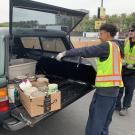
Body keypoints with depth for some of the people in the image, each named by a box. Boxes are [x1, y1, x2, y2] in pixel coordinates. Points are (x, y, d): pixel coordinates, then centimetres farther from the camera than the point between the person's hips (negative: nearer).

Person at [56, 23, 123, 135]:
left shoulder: (107, 46, -13)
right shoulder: (116, 47, 13)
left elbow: (86, 51, -19)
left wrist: (65, 53, -15)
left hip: (105, 88, -9)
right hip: (114, 87, 9)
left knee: (96, 117, 0)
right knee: (105, 117, 22)